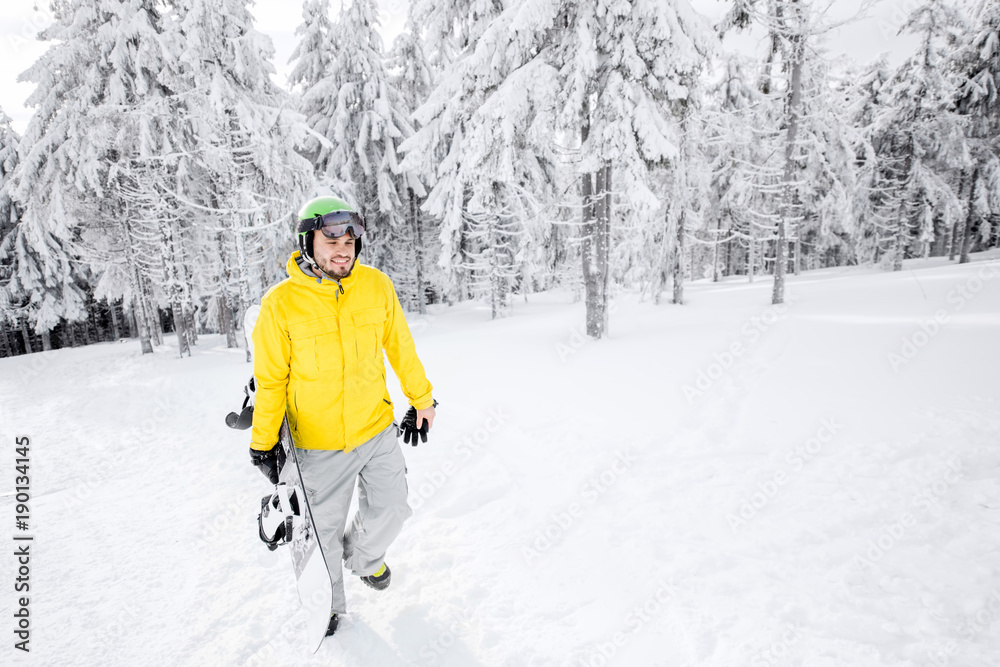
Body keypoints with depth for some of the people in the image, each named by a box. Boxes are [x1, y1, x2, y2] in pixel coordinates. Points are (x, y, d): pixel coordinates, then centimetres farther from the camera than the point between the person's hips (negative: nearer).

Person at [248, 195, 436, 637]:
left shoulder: (376, 285, -9)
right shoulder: (281, 303, -15)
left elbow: (400, 347, 3)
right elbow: (271, 378, -5)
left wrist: (421, 399, 10)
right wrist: (263, 441, 0)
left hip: (378, 430, 2)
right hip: (318, 443, -2)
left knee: (391, 511, 16)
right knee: (324, 529, 16)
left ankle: (363, 557, 51)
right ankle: (328, 601, 48)